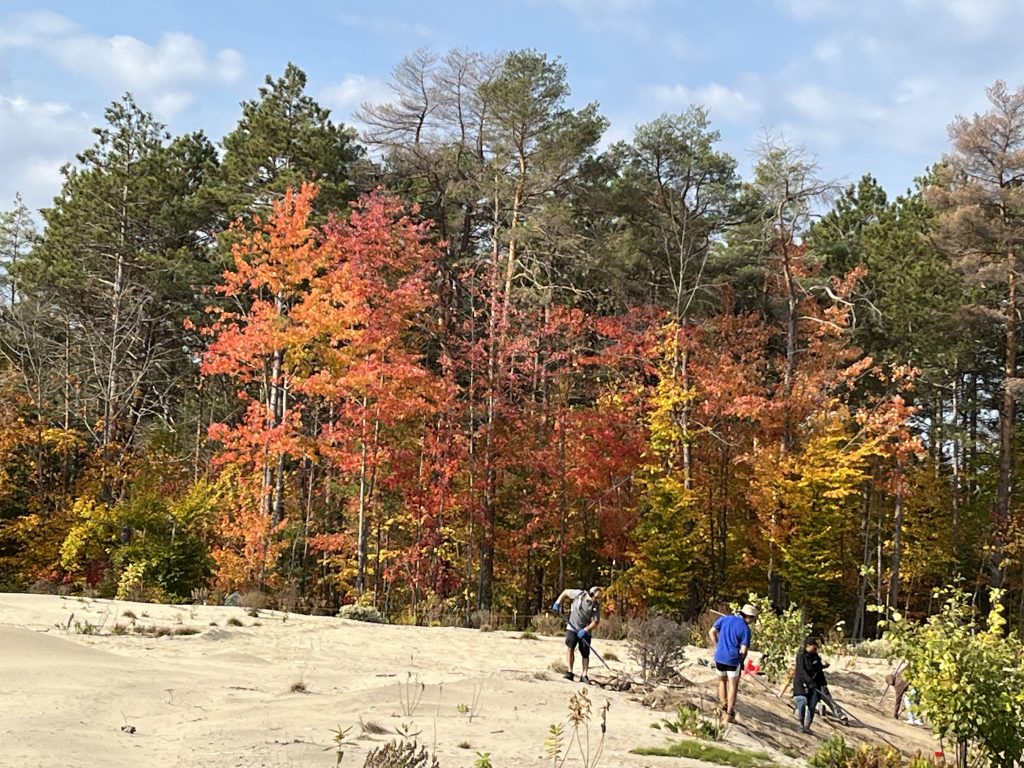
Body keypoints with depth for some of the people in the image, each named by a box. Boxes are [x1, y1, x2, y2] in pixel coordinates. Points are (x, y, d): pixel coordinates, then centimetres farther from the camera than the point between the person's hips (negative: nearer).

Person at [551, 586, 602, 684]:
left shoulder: (596, 606, -12)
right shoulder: (579, 594, -14)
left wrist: (585, 630, -21)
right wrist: (557, 602, -7)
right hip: (572, 627, -1)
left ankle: (584, 676, 9)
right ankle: (570, 672, -14)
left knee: (585, 653, 0)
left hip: (585, 631, 1)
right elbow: (566, 592, 1)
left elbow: (596, 621, -9)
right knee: (570, 647, -18)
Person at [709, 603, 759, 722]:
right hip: (733, 660, -4)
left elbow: (711, 632, 2)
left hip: (719, 657, 4)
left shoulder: (724, 619, 3)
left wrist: (718, 647, 9)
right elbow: (743, 651, -12)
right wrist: (741, 662, 6)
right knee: (733, 686, 9)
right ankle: (730, 713, 13)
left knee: (722, 681, 26)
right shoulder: (746, 629, -9)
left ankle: (724, 705, 24)